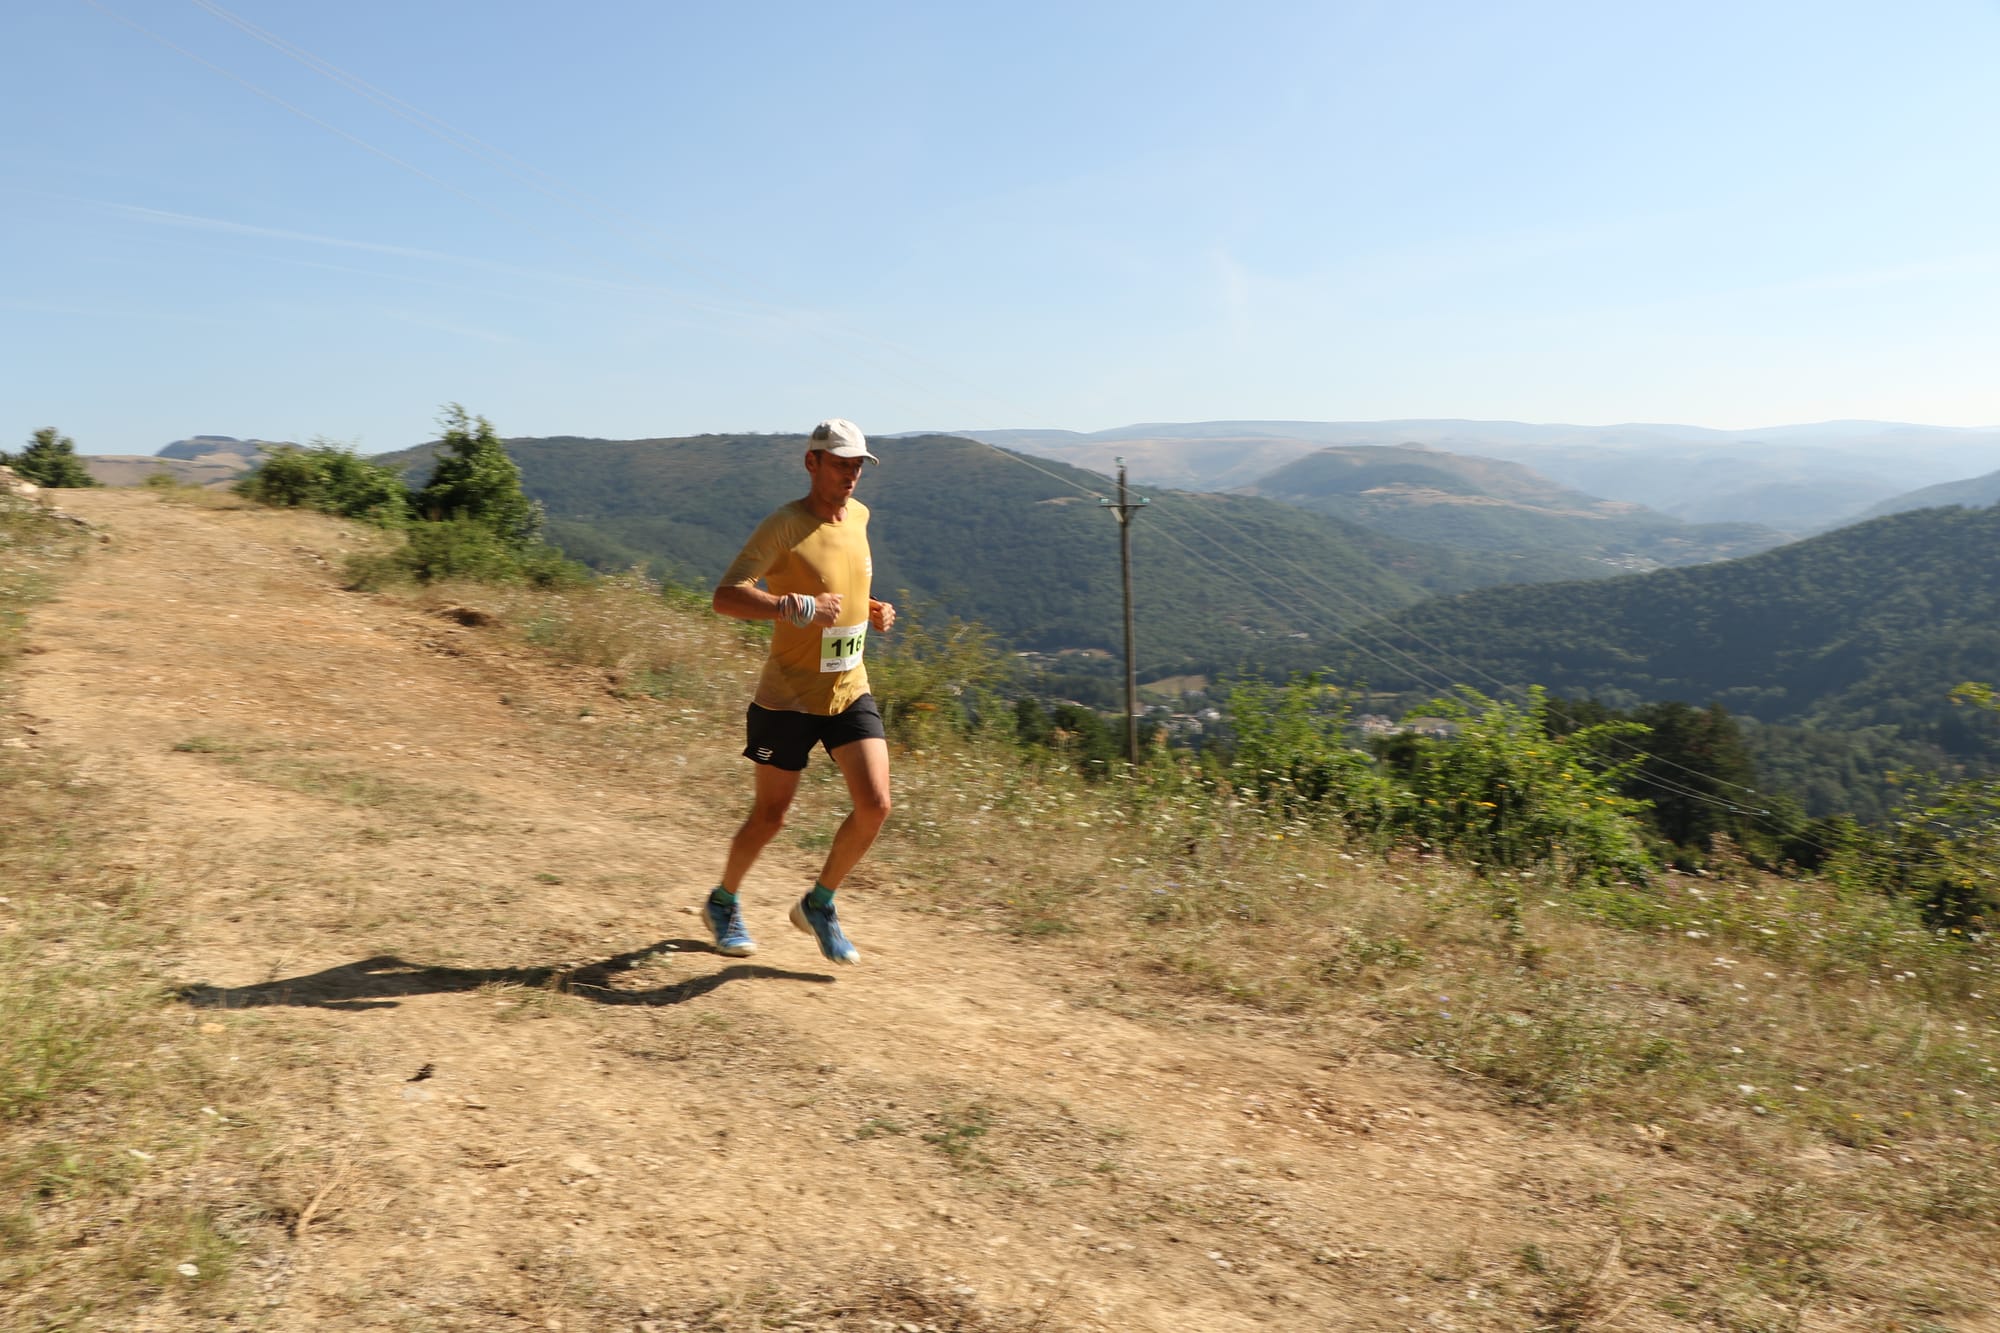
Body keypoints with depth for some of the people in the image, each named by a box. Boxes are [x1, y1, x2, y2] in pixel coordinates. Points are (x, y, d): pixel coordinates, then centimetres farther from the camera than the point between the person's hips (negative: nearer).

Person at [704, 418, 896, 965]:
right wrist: (794, 607, -39)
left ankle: (818, 905, 16)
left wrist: (871, 611, 6)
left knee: (875, 805, -7)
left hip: (850, 691, 6)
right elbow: (725, 597, -25)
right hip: (787, 698, -5)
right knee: (769, 817, 7)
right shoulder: (783, 526, -16)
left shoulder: (859, 516, 7)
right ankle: (723, 904, 34)